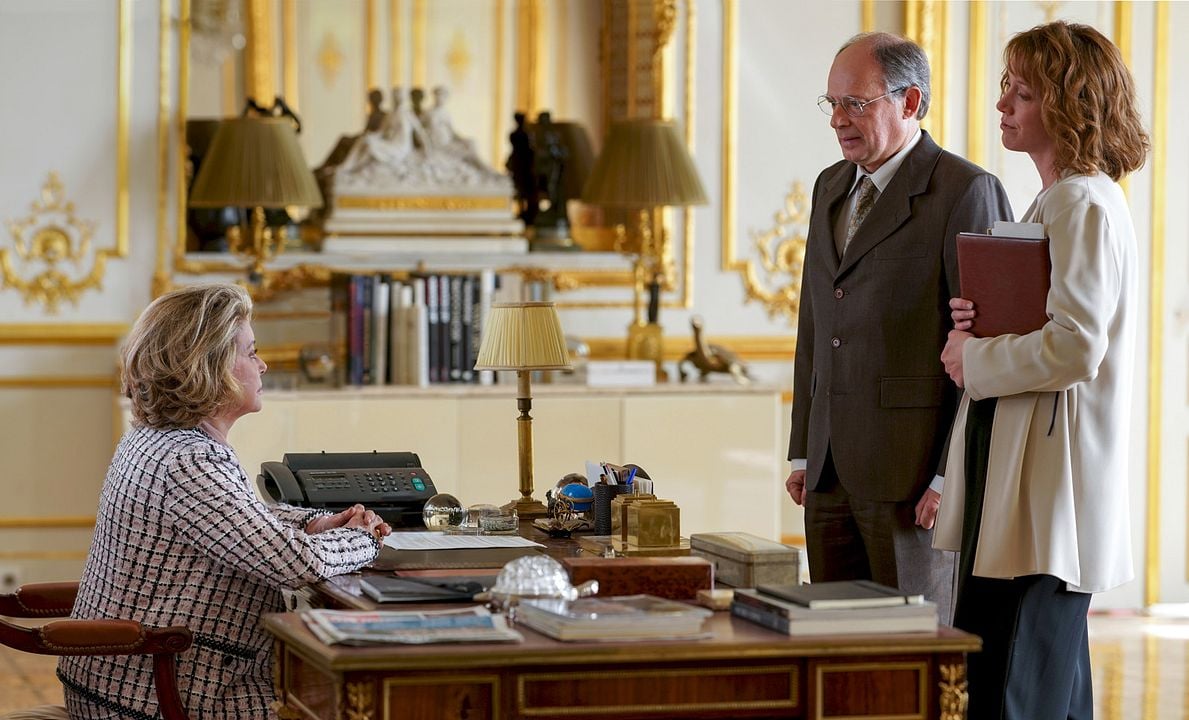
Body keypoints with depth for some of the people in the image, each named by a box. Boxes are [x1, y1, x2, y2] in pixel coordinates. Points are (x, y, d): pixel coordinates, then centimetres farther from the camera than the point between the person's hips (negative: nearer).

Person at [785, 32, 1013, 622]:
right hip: (832, 472, 7)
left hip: (913, 474, -7)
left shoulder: (966, 192, -8)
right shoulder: (831, 187, 16)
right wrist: (802, 452, 16)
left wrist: (954, 476, -16)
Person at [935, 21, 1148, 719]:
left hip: (1047, 497, -10)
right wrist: (978, 325, 4)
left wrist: (972, 361, -11)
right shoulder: (1053, 201, 18)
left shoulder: (1085, 205, -14)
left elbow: (1074, 348, -24)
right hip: (1016, 484, 11)